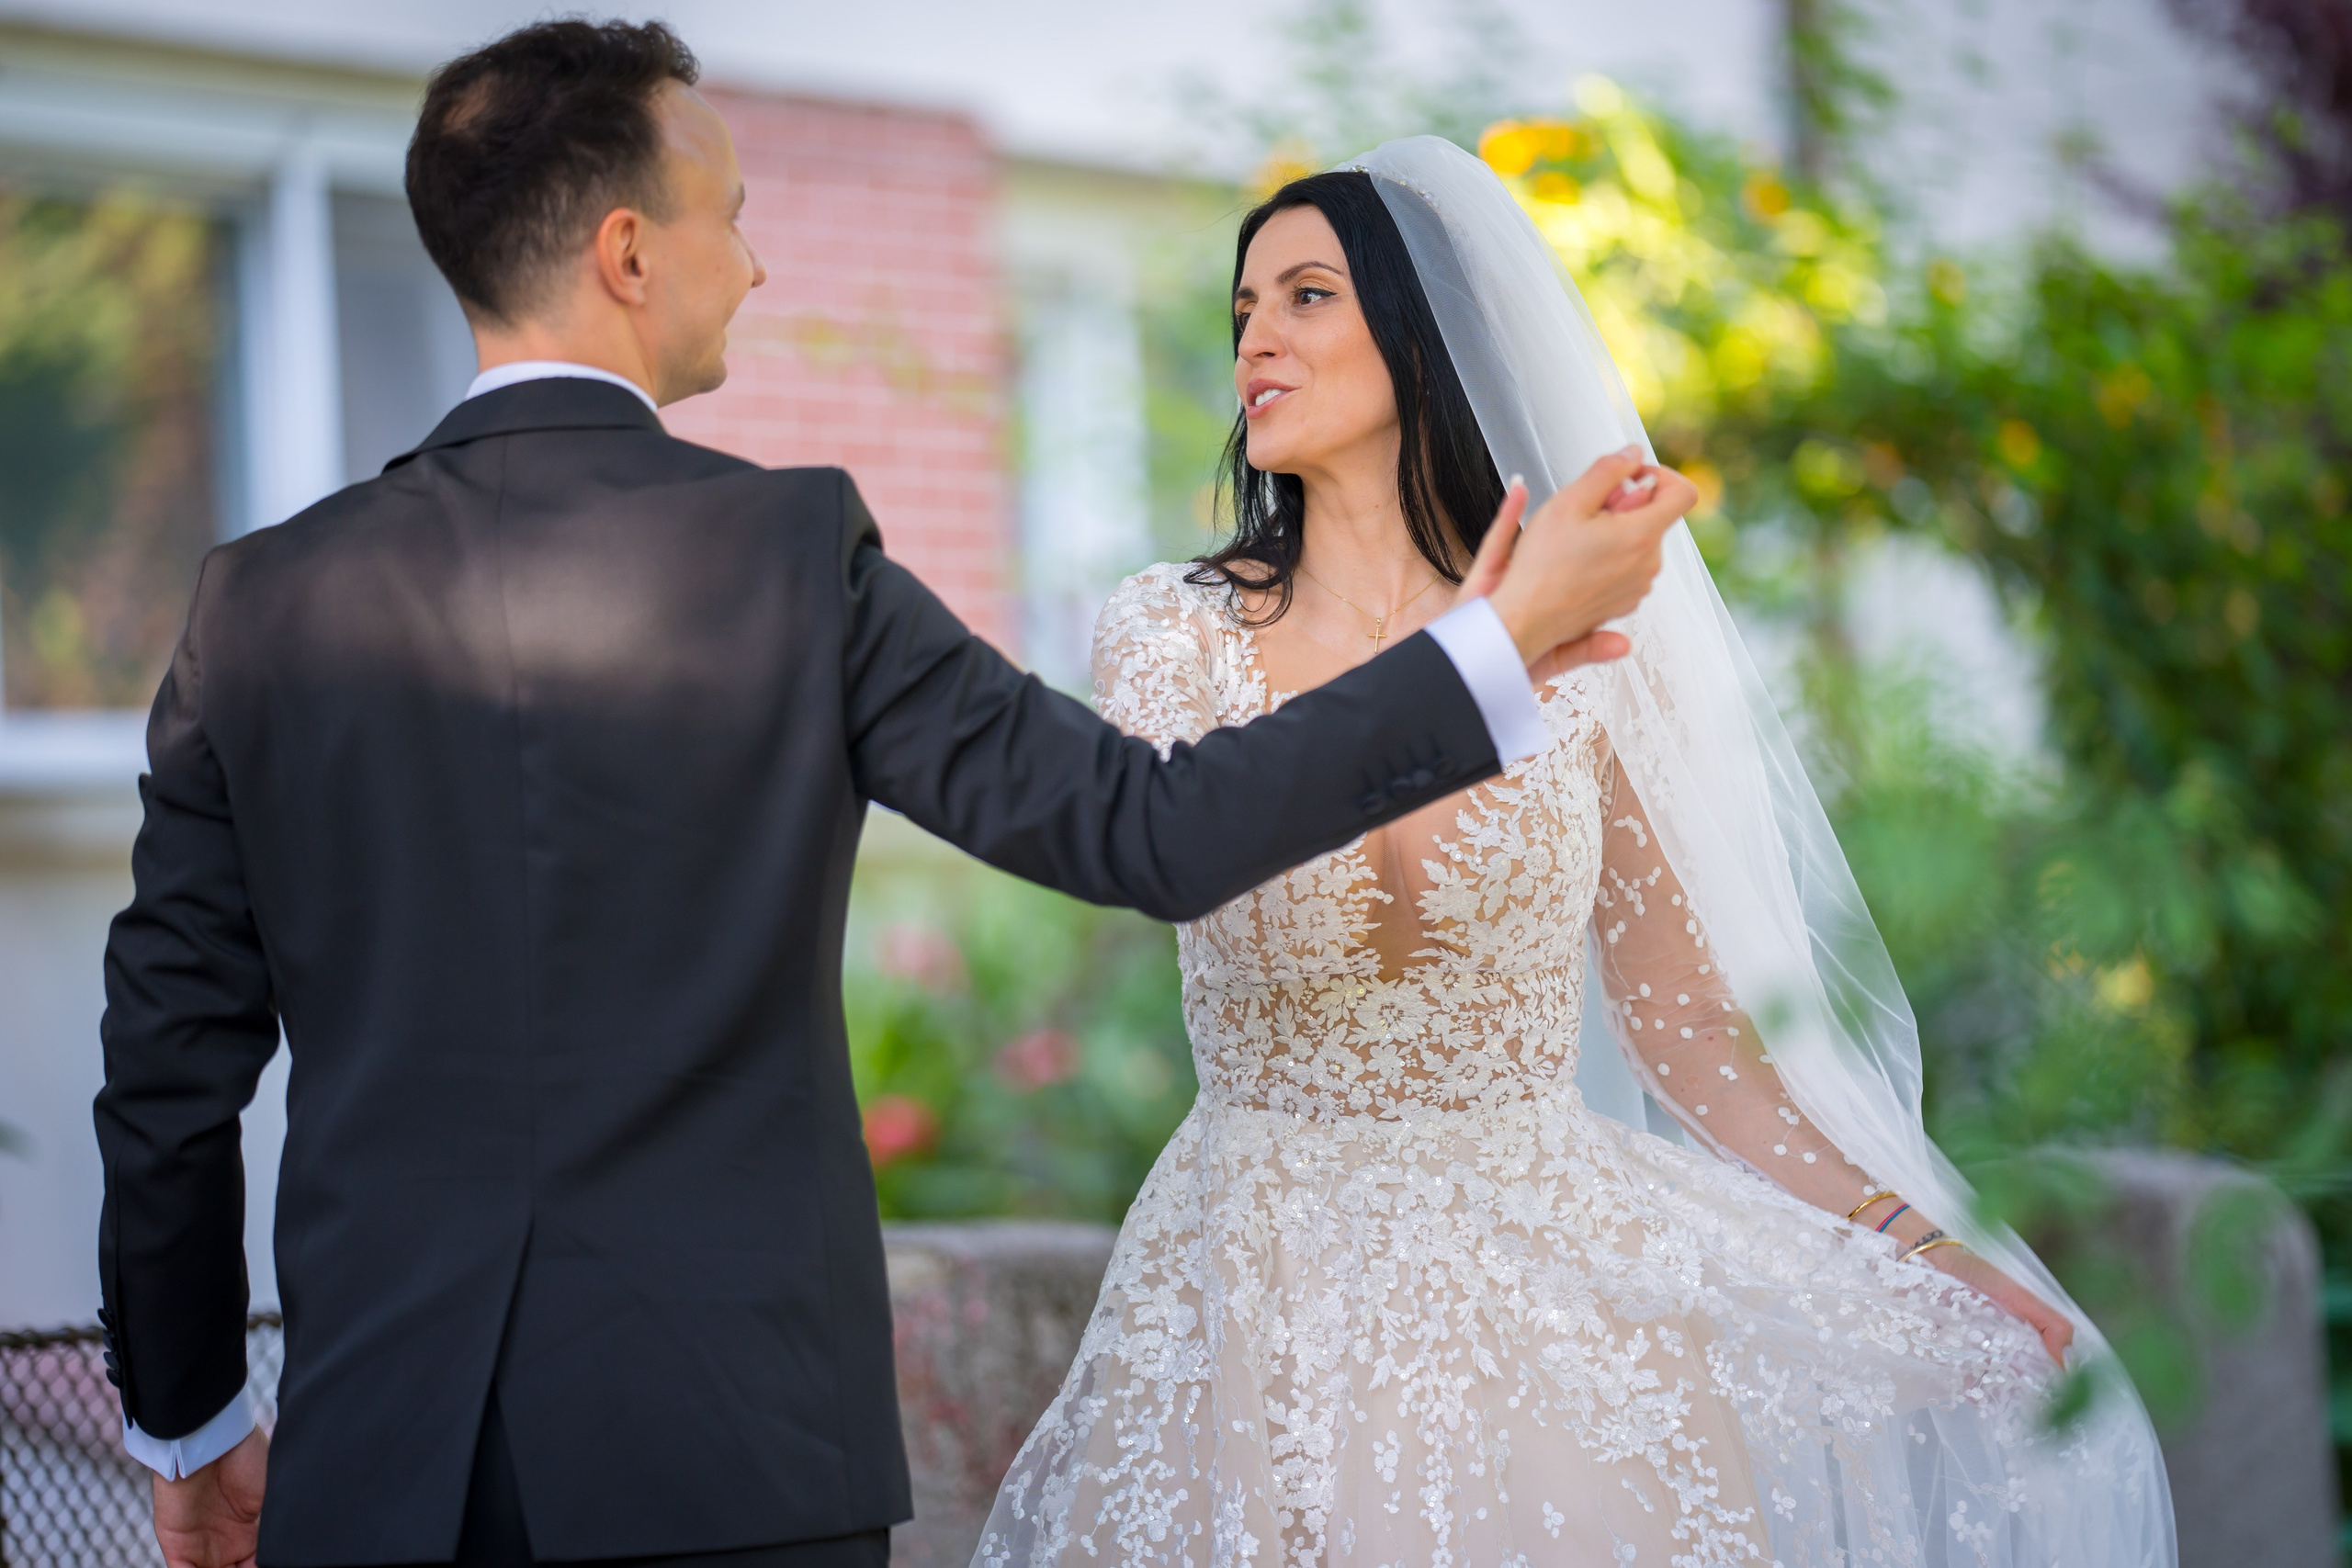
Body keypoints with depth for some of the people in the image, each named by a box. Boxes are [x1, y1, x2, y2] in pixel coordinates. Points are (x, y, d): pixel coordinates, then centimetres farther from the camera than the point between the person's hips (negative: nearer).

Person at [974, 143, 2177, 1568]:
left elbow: (1671, 1011, 5)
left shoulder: (1587, 654, -1)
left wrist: (1912, 1238, -2)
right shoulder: (1169, 634, -1)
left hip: (1547, 1288, 0)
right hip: (1264, 1300, 0)